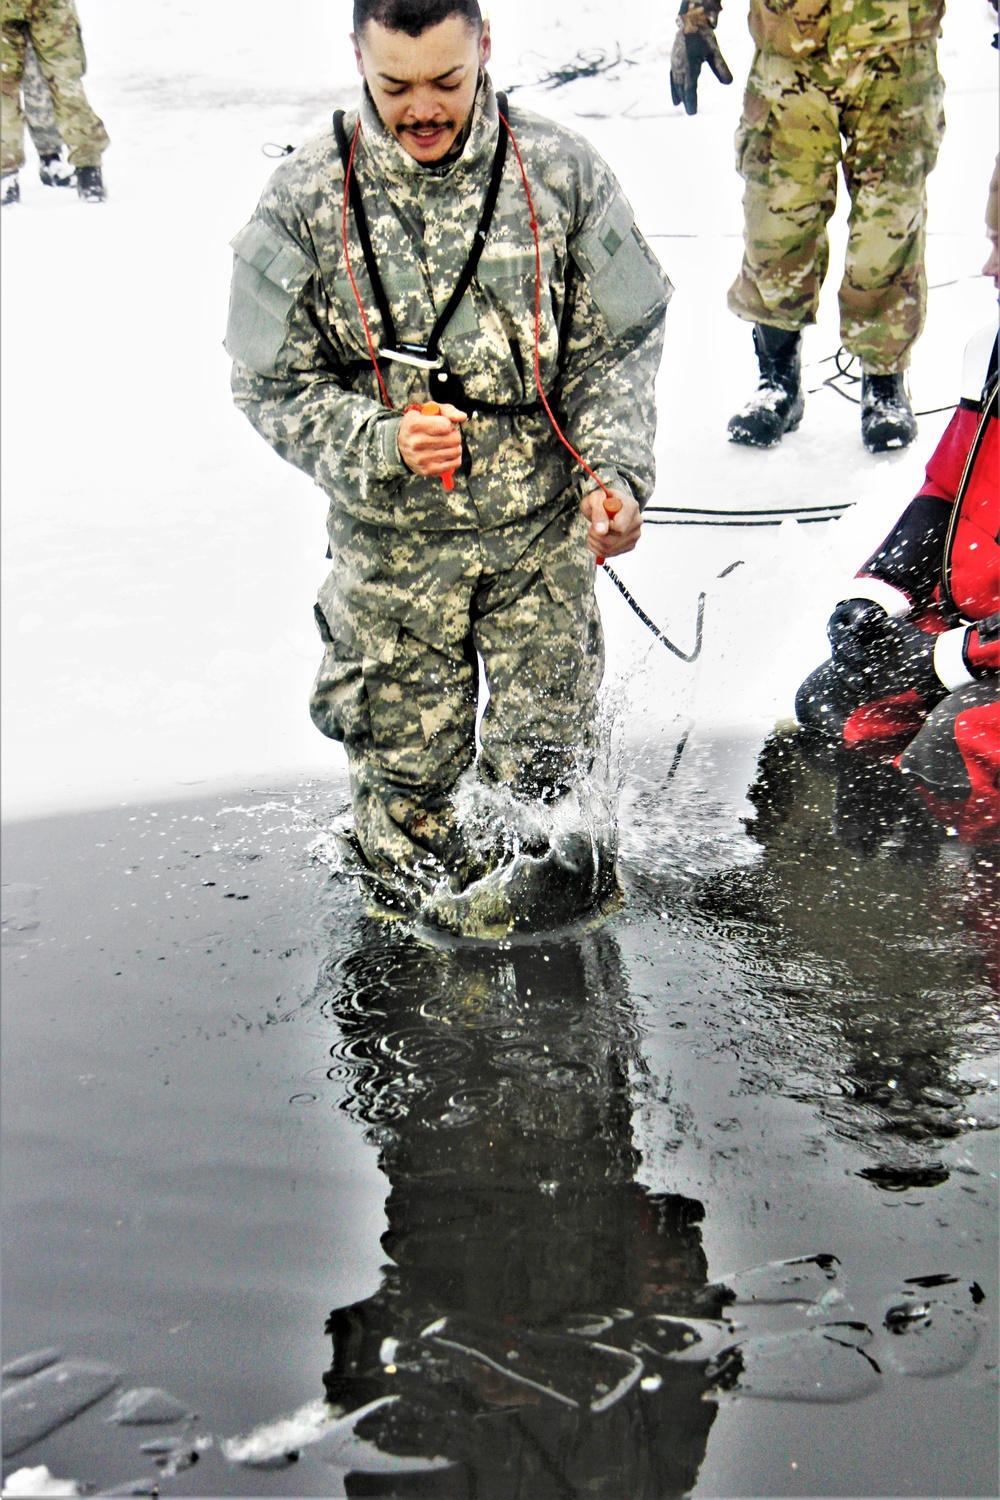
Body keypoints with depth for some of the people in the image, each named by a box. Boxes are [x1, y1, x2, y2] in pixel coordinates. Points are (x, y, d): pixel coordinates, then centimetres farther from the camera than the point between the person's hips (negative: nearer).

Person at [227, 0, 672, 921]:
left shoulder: (563, 173, -6)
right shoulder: (305, 200, -9)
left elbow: (620, 345, 1)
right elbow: (274, 385, -5)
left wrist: (615, 470, -13)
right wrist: (380, 442, -22)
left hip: (543, 529, 1)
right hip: (392, 542, 0)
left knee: (547, 747, 12)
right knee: (407, 751, 13)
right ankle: (420, 877, 43)